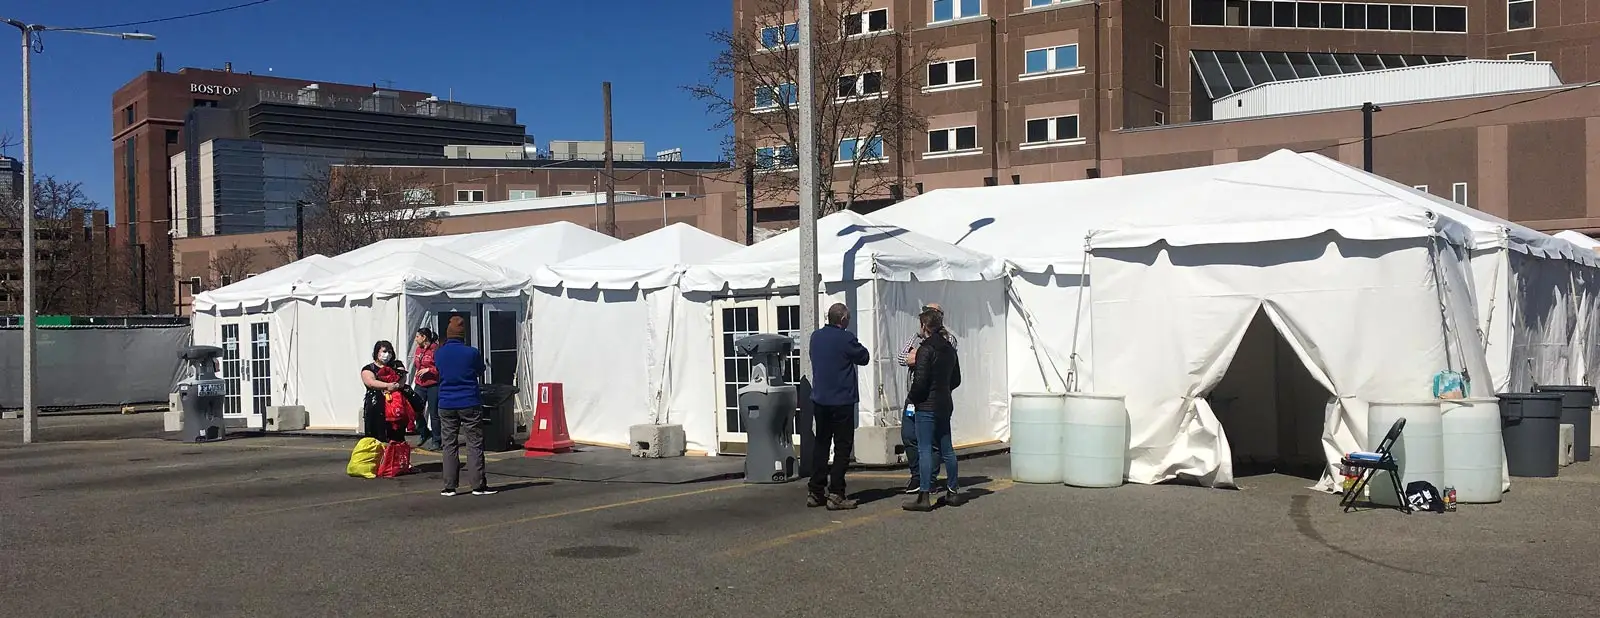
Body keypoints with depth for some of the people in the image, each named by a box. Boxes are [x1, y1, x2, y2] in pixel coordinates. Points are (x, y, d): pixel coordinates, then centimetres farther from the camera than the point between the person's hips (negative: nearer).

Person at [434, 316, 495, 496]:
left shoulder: (438, 353, 1)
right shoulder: (472, 353, -8)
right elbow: (480, 373, 7)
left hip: (446, 405, 3)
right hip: (470, 404, -3)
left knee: (449, 446, 8)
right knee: (475, 445, 2)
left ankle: (449, 487, 7)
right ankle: (478, 485, 1)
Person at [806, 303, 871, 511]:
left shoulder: (816, 336, 6)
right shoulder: (845, 338, -15)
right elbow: (864, 358, -3)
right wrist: (856, 347, 13)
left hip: (819, 400, 7)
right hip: (841, 401, -7)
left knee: (820, 444, 14)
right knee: (842, 447, -1)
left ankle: (815, 492, 14)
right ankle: (835, 495, -5)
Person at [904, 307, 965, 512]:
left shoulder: (926, 350, -15)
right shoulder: (949, 348, 10)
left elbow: (920, 380, -19)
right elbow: (956, 379, 17)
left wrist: (913, 398, -3)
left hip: (927, 405, -8)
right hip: (945, 404, 8)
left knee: (924, 450, -7)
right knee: (946, 448, 15)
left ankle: (924, 497, -8)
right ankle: (953, 491, 22)